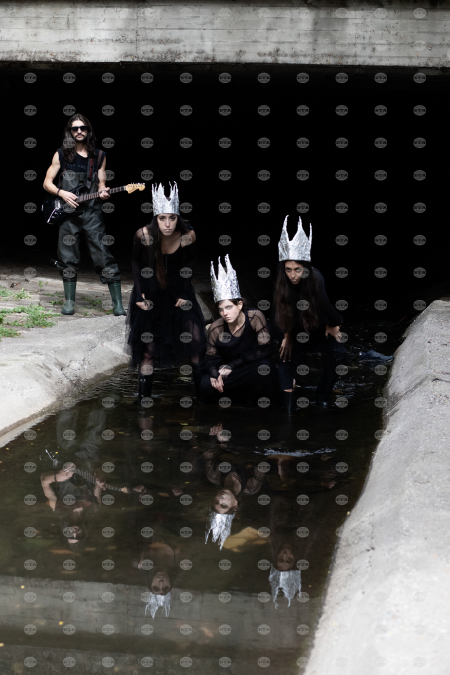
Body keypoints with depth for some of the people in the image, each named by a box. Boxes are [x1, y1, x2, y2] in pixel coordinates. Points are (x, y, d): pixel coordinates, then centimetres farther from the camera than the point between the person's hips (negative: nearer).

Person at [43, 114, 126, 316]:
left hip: (92, 213, 0)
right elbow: (47, 182, 6)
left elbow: (101, 184, 12)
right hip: (68, 213, 1)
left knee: (103, 256, -7)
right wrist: (62, 193, -11)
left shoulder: (99, 156, 9)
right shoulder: (61, 154, 5)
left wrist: (103, 192, -10)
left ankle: (118, 305, -7)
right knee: (68, 258, 4)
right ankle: (69, 301, 16)